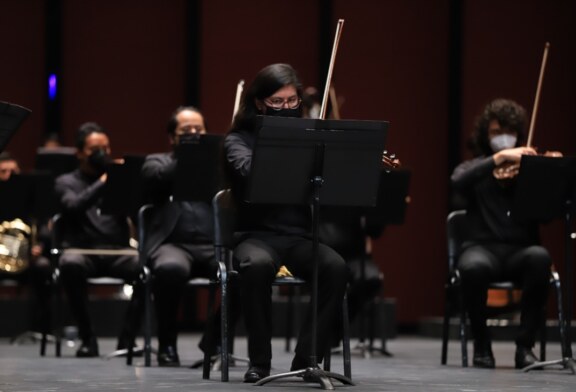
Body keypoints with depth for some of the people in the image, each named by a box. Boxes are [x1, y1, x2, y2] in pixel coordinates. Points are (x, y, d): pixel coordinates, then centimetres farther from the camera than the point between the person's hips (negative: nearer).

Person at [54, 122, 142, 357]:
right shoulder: (66, 182, 12)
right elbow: (73, 207, -11)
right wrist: (101, 183, -18)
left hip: (117, 252, 2)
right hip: (82, 251, -2)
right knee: (70, 264, -38)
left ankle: (127, 337, -18)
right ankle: (87, 338, -23)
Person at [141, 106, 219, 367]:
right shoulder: (158, 162, 20)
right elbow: (155, 179, -4)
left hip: (214, 245, 2)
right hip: (173, 243, -2)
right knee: (171, 268, -39)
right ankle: (167, 345, -18)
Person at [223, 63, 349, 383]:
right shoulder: (239, 139, 5)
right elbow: (249, 171, -20)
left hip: (300, 236, 2)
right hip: (257, 235, -2)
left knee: (336, 267, -30)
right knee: (256, 265, -38)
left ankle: (308, 356, -18)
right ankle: (259, 361, -21)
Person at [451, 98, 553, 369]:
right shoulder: (474, 168, 15)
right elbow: (458, 182, -11)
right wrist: (498, 158, -18)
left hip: (521, 249, 1)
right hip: (484, 247, -1)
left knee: (539, 257, -35)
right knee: (473, 266, -37)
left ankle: (525, 345, -23)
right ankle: (481, 345, -13)